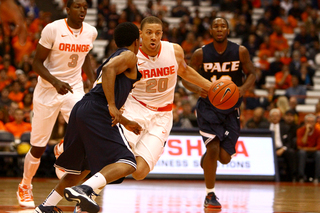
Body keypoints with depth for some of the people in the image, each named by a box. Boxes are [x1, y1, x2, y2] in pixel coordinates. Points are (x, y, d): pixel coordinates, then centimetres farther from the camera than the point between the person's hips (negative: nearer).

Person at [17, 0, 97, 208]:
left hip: (74, 89, 3)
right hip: (48, 90, -3)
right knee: (38, 148, 6)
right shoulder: (52, 29, -16)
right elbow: (37, 62, -12)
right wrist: (56, 82, -27)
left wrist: (94, 82, 11)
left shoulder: (91, 32, -2)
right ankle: (25, 187, 29)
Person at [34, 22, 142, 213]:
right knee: (127, 164, -14)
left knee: (82, 167, 24)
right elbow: (109, 69, -16)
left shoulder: (114, 57, 33)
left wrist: (126, 123, 48)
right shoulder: (129, 56, 6)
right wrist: (112, 105, -20)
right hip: (97, 113, -9)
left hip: (81, 111, 9)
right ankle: (84, 190, -34)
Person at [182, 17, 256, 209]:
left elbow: (252, 73, 1)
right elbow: (186, 77, -2)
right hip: (208, 106, -2)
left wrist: (243, 88, -21)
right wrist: (198, 89, -23)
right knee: (213, 148, -17)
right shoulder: (201, 54, -8)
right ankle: (210, 195, -1)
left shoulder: (240, 51, -6)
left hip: (231, 109, 2)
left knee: (225, 158, -1)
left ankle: (208, 156, 38)